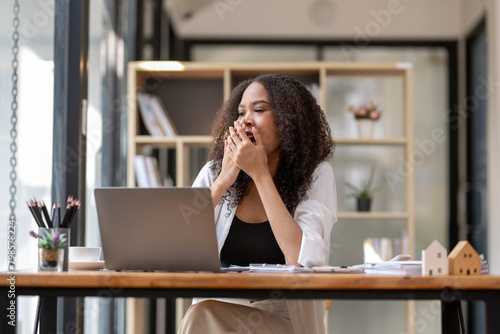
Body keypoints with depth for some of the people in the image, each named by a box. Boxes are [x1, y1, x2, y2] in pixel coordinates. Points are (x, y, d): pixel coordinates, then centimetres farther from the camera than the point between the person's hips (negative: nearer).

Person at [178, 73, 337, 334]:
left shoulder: (315, 176, -2)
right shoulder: (215, 172, 6)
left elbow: (303, 260, -19)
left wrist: (260, 174, -15)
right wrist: (224, 180, -10)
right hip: (219, 310, 3)